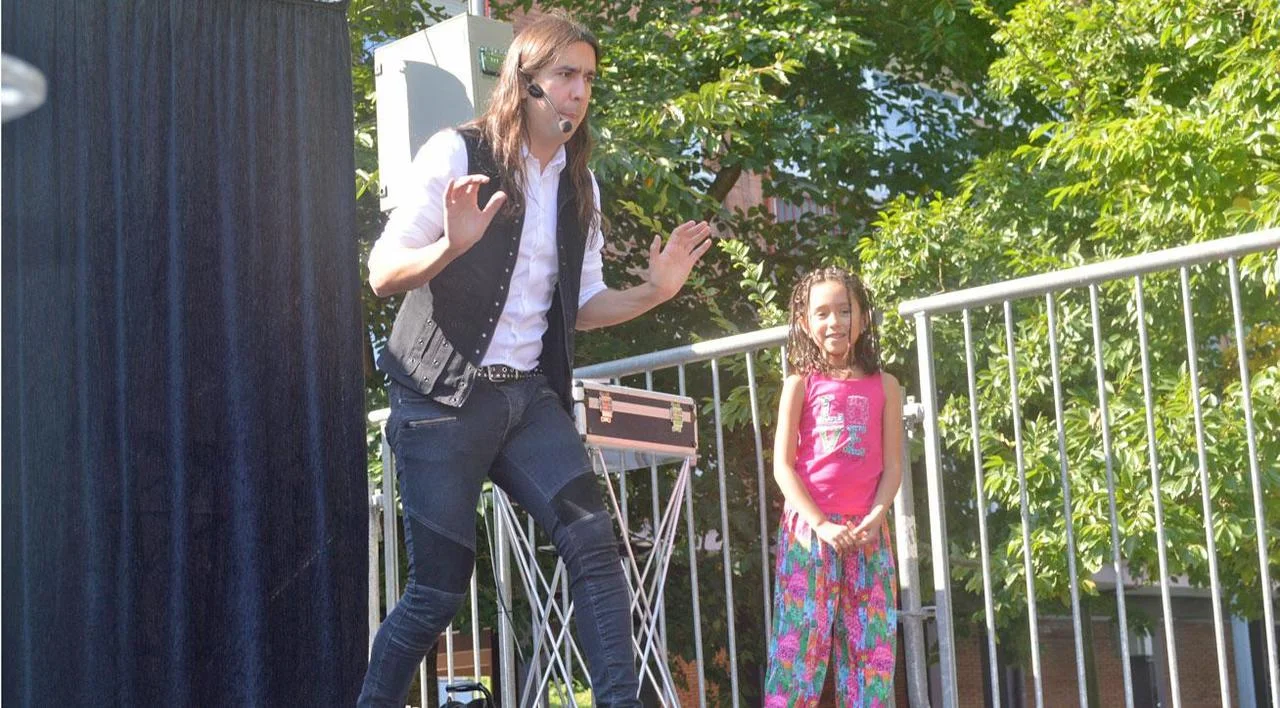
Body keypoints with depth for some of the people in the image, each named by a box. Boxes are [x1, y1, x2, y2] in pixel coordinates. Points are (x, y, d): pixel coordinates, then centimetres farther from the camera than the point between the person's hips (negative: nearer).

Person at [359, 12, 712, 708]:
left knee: (593, 540, -13)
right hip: (444, 397, -5)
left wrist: (652, 292, 0)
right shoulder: (456, 154, -6)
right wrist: (452, 246, -28)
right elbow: (382, 274, -9)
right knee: (439, 587, -5)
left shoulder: (580, 187, 13)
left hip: (530, 395, 5)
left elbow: (580, 305, 17)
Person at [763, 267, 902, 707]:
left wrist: (874, 518, -11)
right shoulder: (800, 385, 5)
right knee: (801, 640, -5)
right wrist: (821, 524, -13)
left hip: (866, 531, 2)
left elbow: (892, 466, 6)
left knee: (872, 646, 2)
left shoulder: (884, 386, 9)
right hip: (809, 527, -2)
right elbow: (783, 465, -2)